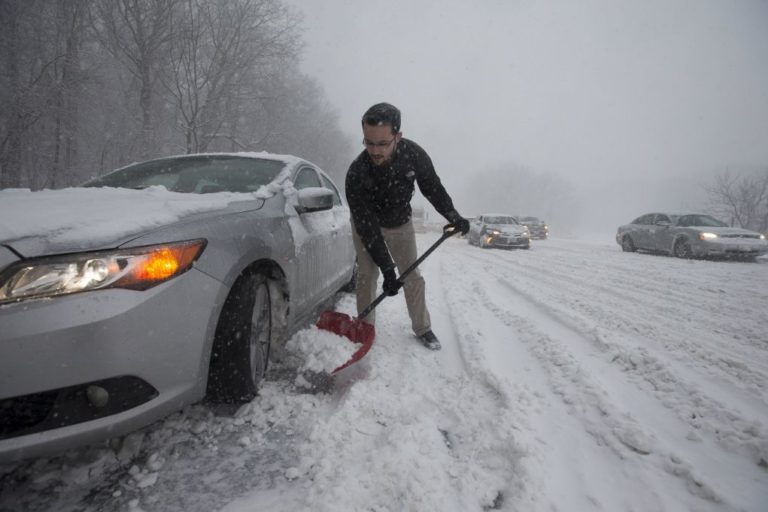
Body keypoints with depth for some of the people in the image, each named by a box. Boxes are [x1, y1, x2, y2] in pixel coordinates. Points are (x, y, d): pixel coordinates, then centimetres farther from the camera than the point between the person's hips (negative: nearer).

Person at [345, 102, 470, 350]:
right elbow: (367, 226, -33)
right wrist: (387, 269, -35)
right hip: (366, 224, -2)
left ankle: (422, 328, 17)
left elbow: (432, 188, -8)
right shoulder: (356, 173, -35)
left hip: (400, 223, 2)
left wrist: (454, 217, -5)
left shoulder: (413, 154, -28)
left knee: (412, 276, 4)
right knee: (367, 275, -8)